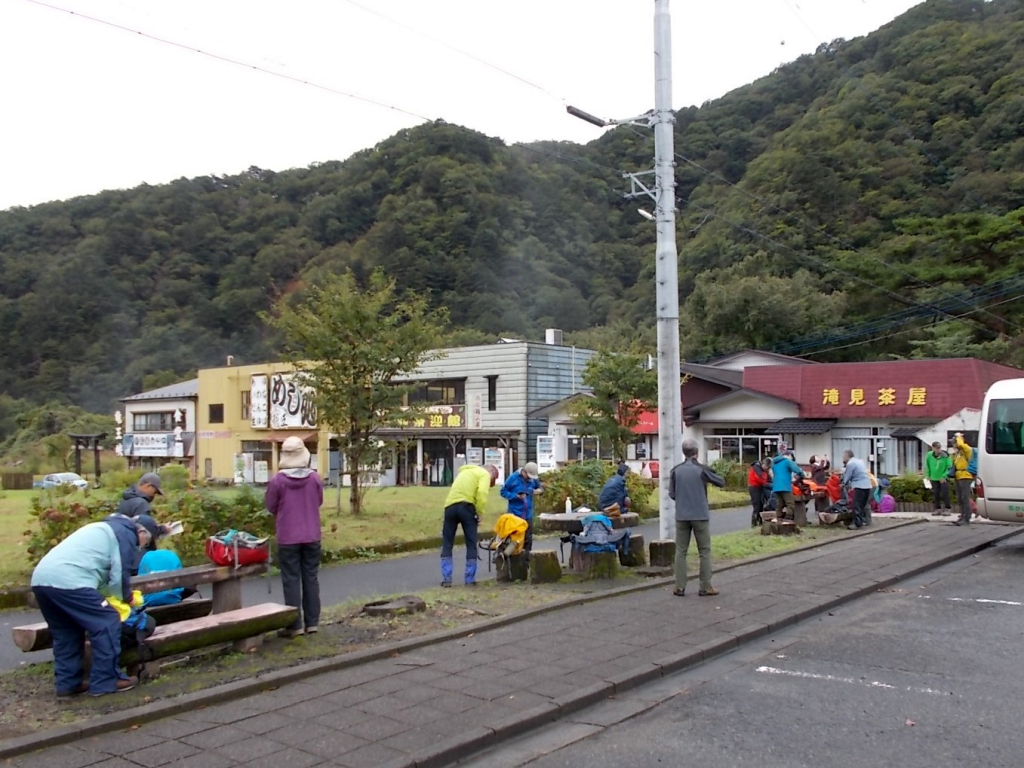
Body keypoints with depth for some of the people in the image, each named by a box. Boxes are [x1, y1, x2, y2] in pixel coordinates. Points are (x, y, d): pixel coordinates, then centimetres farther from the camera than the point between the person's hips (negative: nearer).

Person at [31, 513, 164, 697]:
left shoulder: (106, 528, 32)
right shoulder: (126, 534, 5)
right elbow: (119, 576, 0)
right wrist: (127, 598, 19)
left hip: (41, 578, 9)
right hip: (68, 581, -9)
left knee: (66, 632, 22)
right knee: (107, 623, 0)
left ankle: (68, 682, 23)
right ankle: (106, 681, 4)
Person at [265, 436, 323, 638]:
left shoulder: (277, 480, -13)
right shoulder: (315, 478, -5)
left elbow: (270, 507, -1)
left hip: (288, 538, -3)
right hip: (312, 536, 3)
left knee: (291, 580, 4)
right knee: (310, 578, 11)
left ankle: (295, 625, 5)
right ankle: (312, 622, 14)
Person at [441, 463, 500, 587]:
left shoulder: (465, 471, 34)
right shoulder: (484, 474, 10)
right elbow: (482, 493, -9)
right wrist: (479, 513, -1)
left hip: (450, 505, 5)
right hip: (465, 506, -5)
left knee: (447, 544, 11)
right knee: (471, 544, 7)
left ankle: (446, 578, 6)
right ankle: (470, 579, 8)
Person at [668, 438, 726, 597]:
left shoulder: (675, 471, -2)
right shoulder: (702, 470, -8)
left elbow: (671, 494, 1)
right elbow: (721, 483, 4)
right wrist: (709, 479, 22)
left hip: (681, 516, 2)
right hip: (700, 516, -2)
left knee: (681, 551, 8)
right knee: (704, 551, 6)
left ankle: (680, 587, 6)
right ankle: (705, 587, 6)